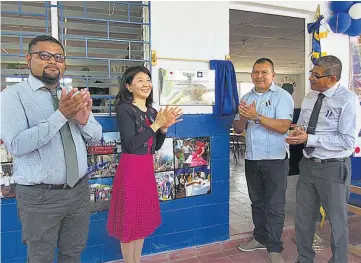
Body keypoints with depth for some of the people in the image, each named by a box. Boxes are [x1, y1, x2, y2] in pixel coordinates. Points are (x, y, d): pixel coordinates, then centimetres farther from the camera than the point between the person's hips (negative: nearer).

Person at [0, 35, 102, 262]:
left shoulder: (74, 96, 8)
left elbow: (96, 137, 6)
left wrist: (84, 120, -16)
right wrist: (61, 114, -29)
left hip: (79, 190, 5)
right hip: (40, 196, -4)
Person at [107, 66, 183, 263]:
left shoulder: (152, 111, 11)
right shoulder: (124, 109, -11)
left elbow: (156, 147, 12)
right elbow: (131, 144, -20)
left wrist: (164, 127, -4)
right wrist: (156, 125, -18)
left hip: (147, 169, 8)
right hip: (130, 170, -8)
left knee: (143, 219, 17)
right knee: (130, 219, 5)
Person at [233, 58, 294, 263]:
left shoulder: (282, 96, -7)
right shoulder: (246, 98, 11)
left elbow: (283, 126, -19)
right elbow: (238, 129, 7)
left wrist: (257, 117, -25)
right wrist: (243, 117, -13)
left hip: (275, 160, -5)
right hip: (252, 159, 6)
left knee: (275, 205, 3)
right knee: (257, 202, 17)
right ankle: (260, 238, 33)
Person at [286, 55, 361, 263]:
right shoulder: (310, 97, 7)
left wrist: (309, 139, -23)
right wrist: (298, 132, -9)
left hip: (333, 168, -6)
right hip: (308, 164, 7)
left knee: (337, 221, 12)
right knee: (303, 217, 17)